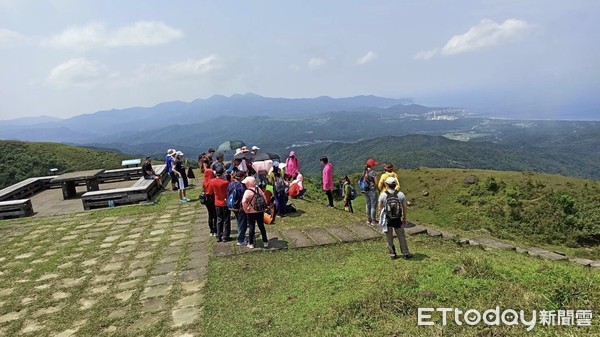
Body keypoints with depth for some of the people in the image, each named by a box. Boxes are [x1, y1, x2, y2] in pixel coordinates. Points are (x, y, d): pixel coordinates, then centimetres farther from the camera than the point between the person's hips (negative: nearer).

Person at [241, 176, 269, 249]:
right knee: (261, 226, 14)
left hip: (251, 212, -4)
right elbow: (264, 198, 4)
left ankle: (251, 243, 15)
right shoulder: (258, 189, 0)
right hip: (260, 211, 5)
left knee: (251, 227, 7)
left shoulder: (247, 191, -17)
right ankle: (265, 242, 22)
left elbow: (243, 201, -29)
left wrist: (246, 209, -15)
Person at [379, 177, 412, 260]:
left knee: (389, 238, 13)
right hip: (397, 219, 1)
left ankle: (392, 254, 21)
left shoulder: (383, 195, -13)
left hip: (387, 220, -1)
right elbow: (404, 208, 0)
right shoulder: (401, 194, -7)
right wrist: (404, 218, 13)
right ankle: (406, 253, 21)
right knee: (401, 236, 15)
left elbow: (380, 208, -5)